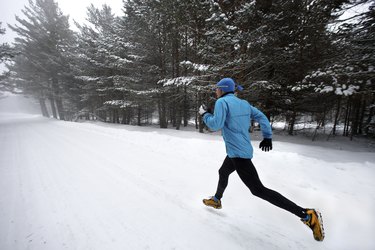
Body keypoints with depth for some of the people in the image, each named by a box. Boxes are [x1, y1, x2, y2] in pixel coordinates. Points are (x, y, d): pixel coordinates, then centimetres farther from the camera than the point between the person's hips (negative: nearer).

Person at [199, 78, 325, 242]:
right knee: (223, 172, 28)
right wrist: (267, 137, 15)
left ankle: (307, 215, -1)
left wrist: (204, 114, -5)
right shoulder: (243, 103, 9)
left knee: (258, 190, -4)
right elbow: (261, 117, 8)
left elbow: (216, 125, -23)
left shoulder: (222, 102, -13)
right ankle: (216, 200, 48)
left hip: (237, 153, -9)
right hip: (243, 150, 10)